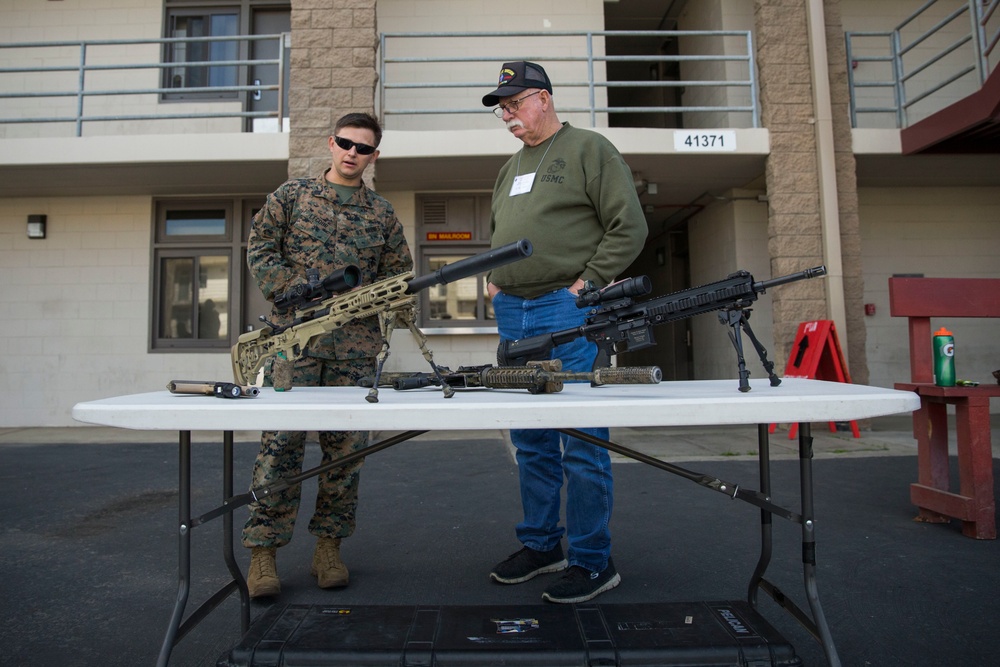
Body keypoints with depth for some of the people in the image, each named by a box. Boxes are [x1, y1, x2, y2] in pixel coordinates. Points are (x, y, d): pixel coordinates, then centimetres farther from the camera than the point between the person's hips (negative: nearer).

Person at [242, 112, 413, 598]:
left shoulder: (382, 213, 15)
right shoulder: (292, 195, 11)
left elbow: (399, 272, 14)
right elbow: (260, 251, 5)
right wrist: (301, 294, -8)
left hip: (355, 345, 2)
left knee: (346, 446, 4)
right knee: (280, 443, -4)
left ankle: (328, 545, 17)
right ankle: (263, 551, 7)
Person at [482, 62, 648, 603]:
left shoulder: (589, 149, 1)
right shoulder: (509, 169, 23)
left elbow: (629, 227, -7)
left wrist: (587, 281, -13)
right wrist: (491, 279, 14)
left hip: (568, 310, -7)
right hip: (512, 313, 8)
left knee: (581, 439, -5)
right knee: (530, 440, 12)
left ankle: (592, 561, 8)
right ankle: (540, 545, 25)